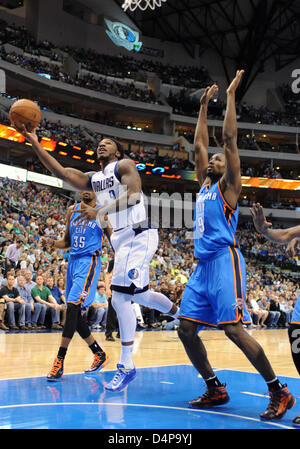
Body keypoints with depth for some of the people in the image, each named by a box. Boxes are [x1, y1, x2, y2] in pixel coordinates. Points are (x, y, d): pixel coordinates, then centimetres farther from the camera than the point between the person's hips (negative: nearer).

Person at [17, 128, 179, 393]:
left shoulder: (124, 165, -2)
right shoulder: (93, 179, 19)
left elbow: (133, 195, -20)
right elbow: (60, 171, 11)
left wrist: (100, 212, -30)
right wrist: (35, 144, 6)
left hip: (138, 234, -9)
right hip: (122, 238, 9)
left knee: (120, 298, -15)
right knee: (138, 294, 18)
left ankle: (126, 367, -8)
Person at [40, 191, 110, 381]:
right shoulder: (72, 210, 14)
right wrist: (52, 242, 1)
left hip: (89, 262, -7)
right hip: (73, 261, 7)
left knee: (74, 306, -20)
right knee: (77, 315, 8)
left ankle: (60, 361, -19)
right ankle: (100, 355, 23)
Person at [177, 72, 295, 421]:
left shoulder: (227, 186, 3)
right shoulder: (204, 185, 21)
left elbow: (229, 138, -3)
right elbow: (199, 144, 25)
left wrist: (231, 94, 2)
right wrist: (204, 106, 30)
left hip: (224, 261, -8)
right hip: (202, 265, 8)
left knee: (234, 329, -15)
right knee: (186, 329, 4)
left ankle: (279, 393, -5)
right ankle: (215, 389, 17)